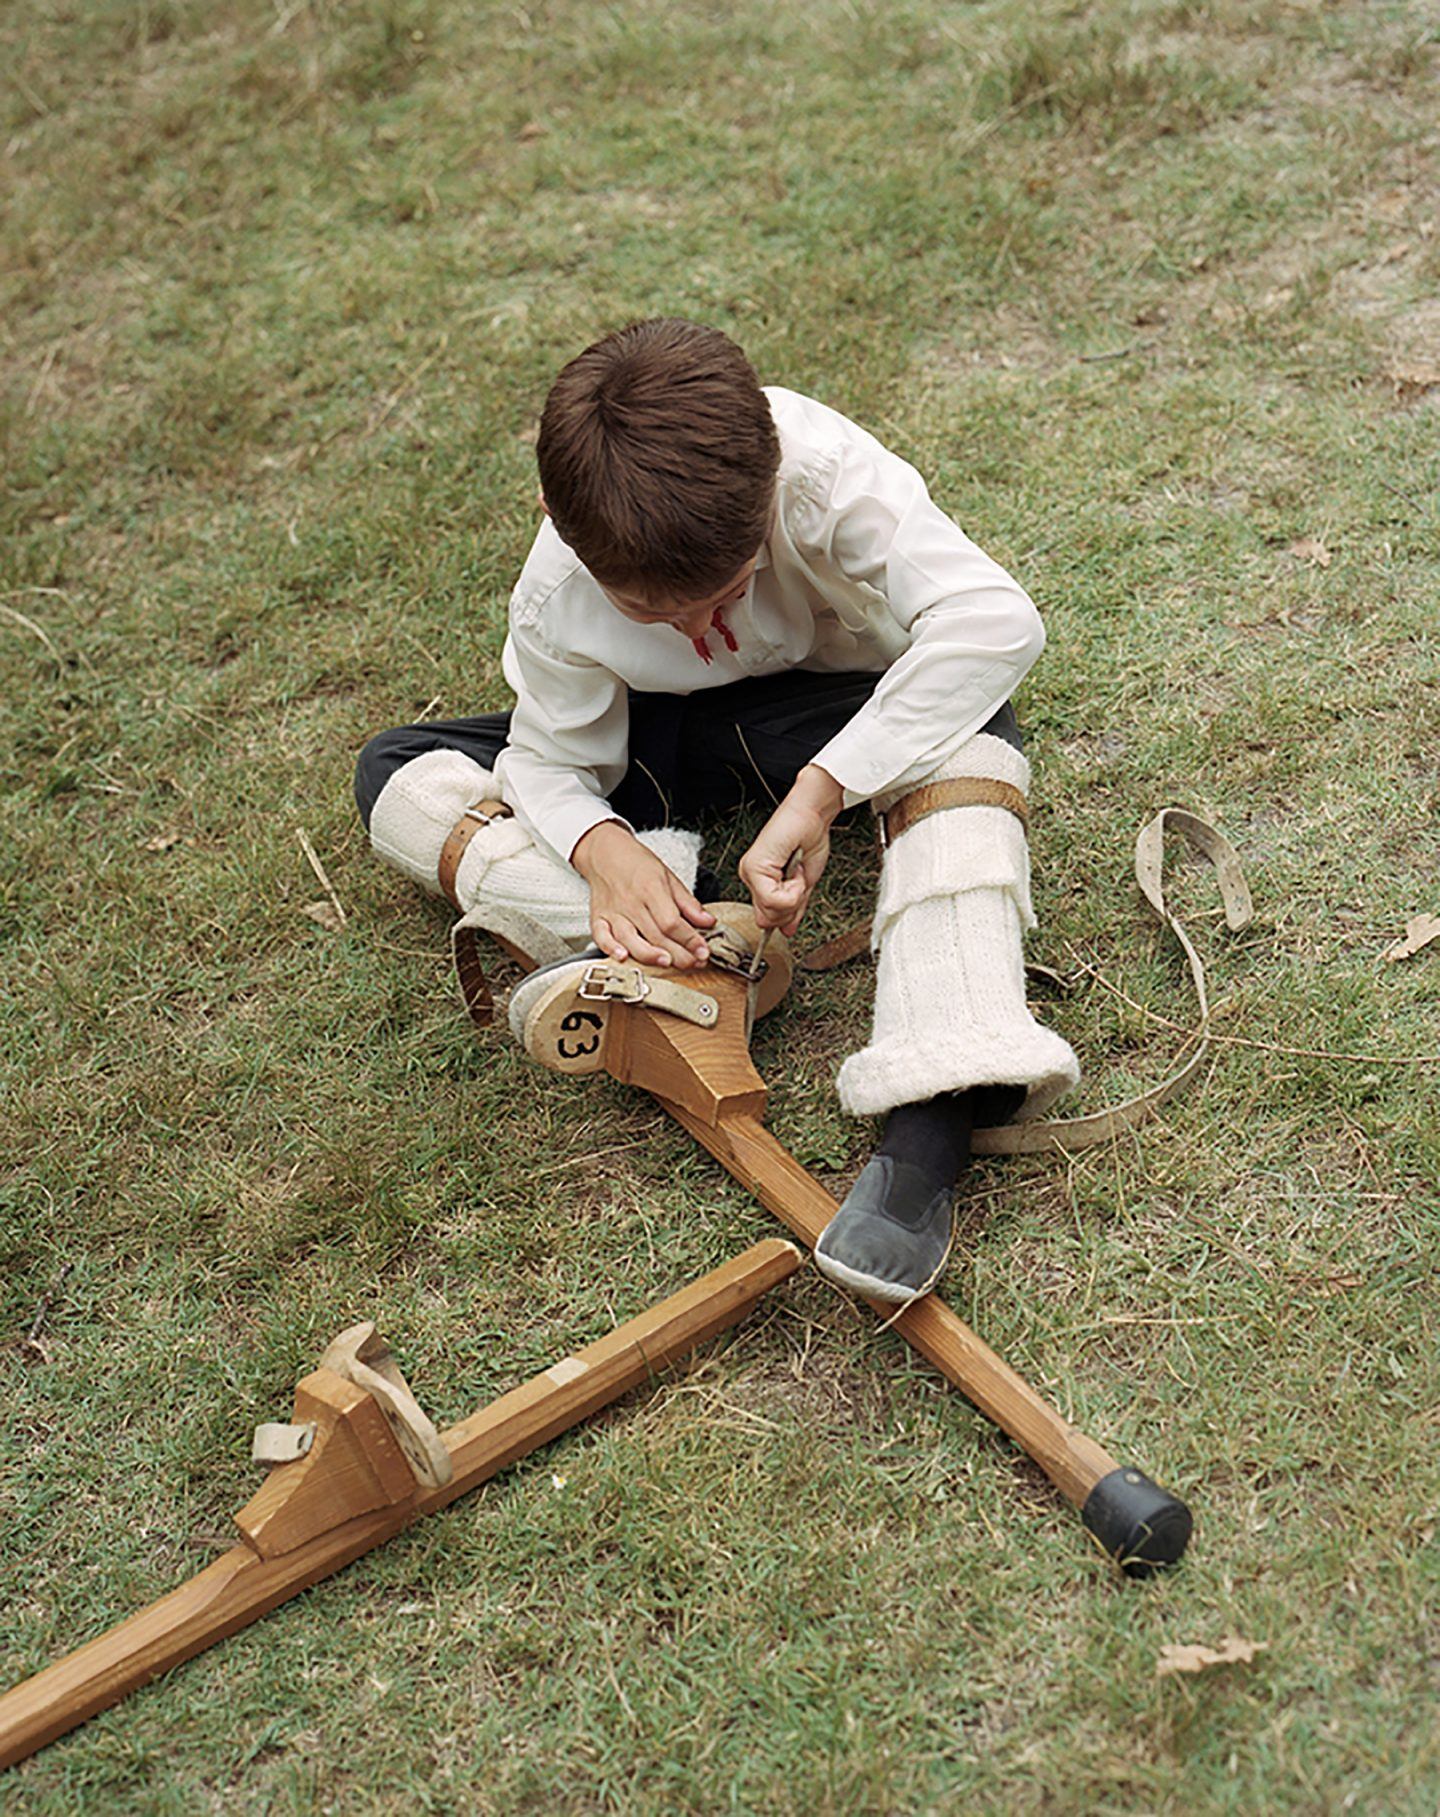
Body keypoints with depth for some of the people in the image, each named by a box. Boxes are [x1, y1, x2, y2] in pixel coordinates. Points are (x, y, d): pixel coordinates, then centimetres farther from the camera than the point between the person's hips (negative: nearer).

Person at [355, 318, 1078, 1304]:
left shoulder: (824, 473, -35)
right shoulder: (557, 596, -27)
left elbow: (996, 619, -45)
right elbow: (553, 767, -16)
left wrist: (821, 788, -49)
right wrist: (603, 852, -40)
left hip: (842, 705, -2)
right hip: (662, 737, 3)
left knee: (972, 732, -40)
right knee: (398, 775, -14)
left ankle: (933, 1128, -51)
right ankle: (638, 949, -31)